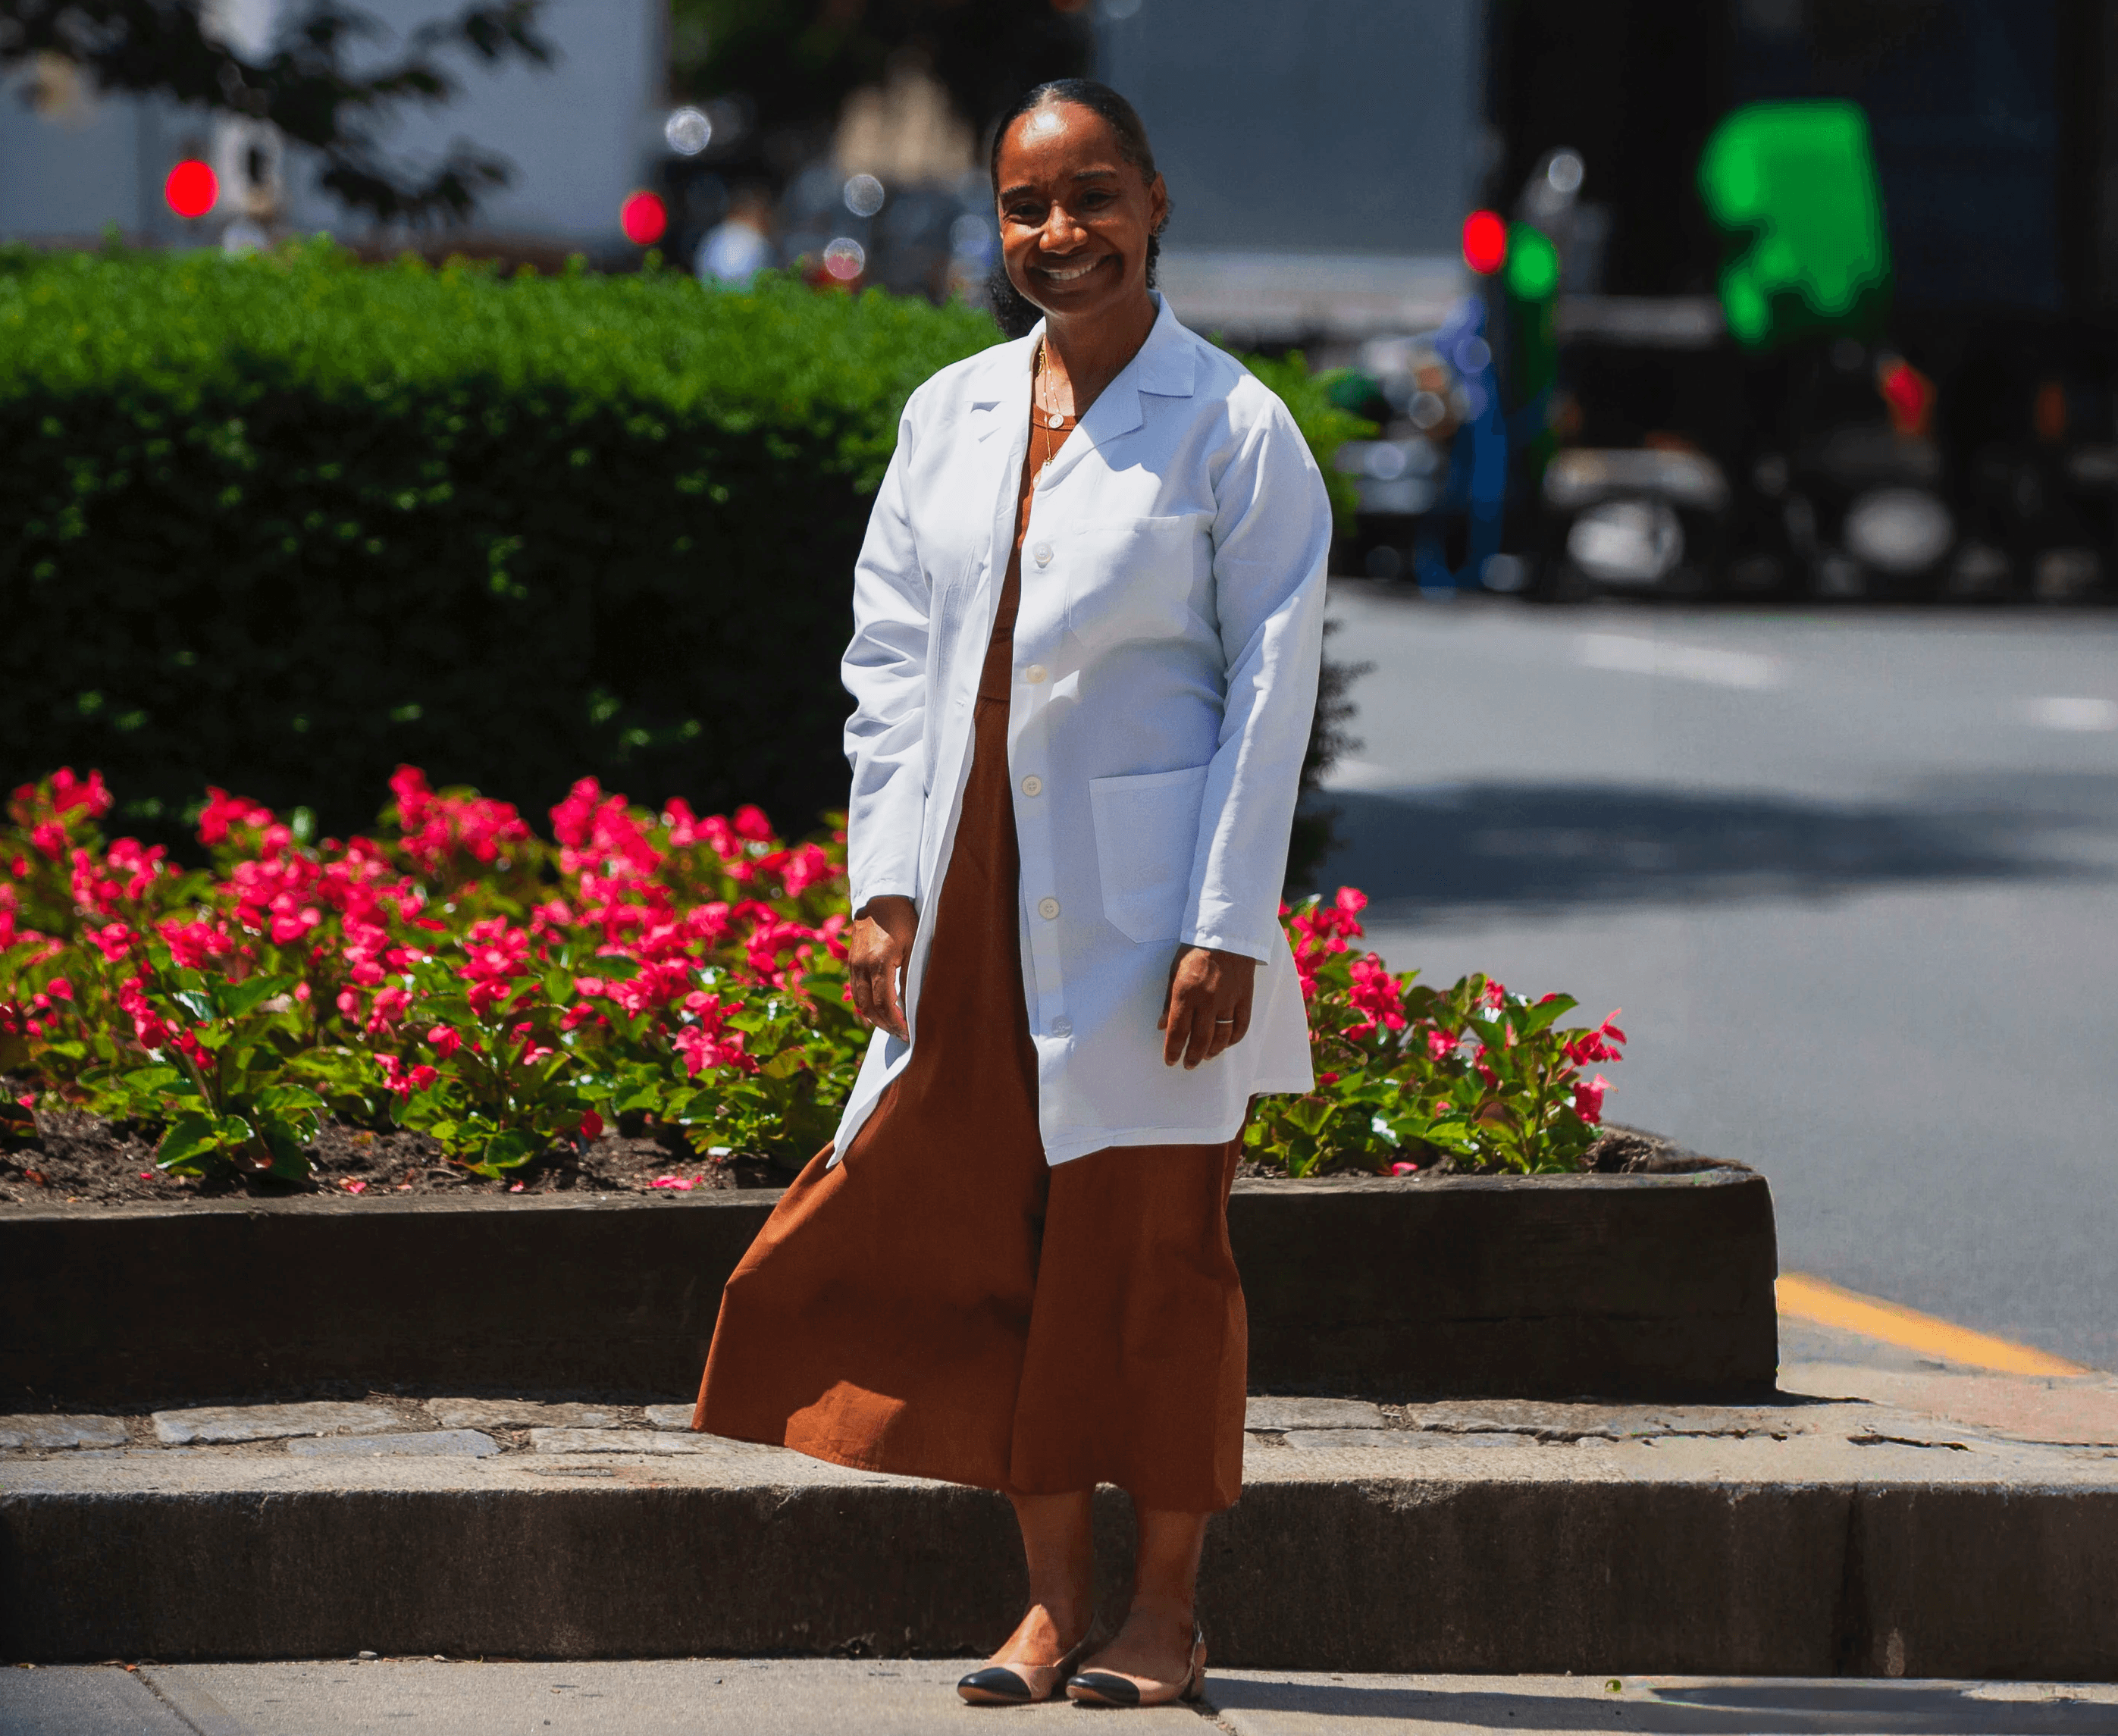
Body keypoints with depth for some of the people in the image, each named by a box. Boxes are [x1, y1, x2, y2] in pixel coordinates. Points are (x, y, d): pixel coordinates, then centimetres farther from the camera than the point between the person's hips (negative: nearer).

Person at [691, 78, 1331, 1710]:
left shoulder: (1234, 430, -4)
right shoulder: (948, 418, 10)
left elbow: (1270, 689, -5)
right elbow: (891, 656, 12)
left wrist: (1224, 926, -10)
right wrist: (883, 886, 4)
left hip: (1142, 919, -4)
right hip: (974, 912, 4)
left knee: (1148, 1251, 0)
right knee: (992, 1240, 4)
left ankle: (1166, 1605, 11)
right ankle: (1057, 1597, 14)